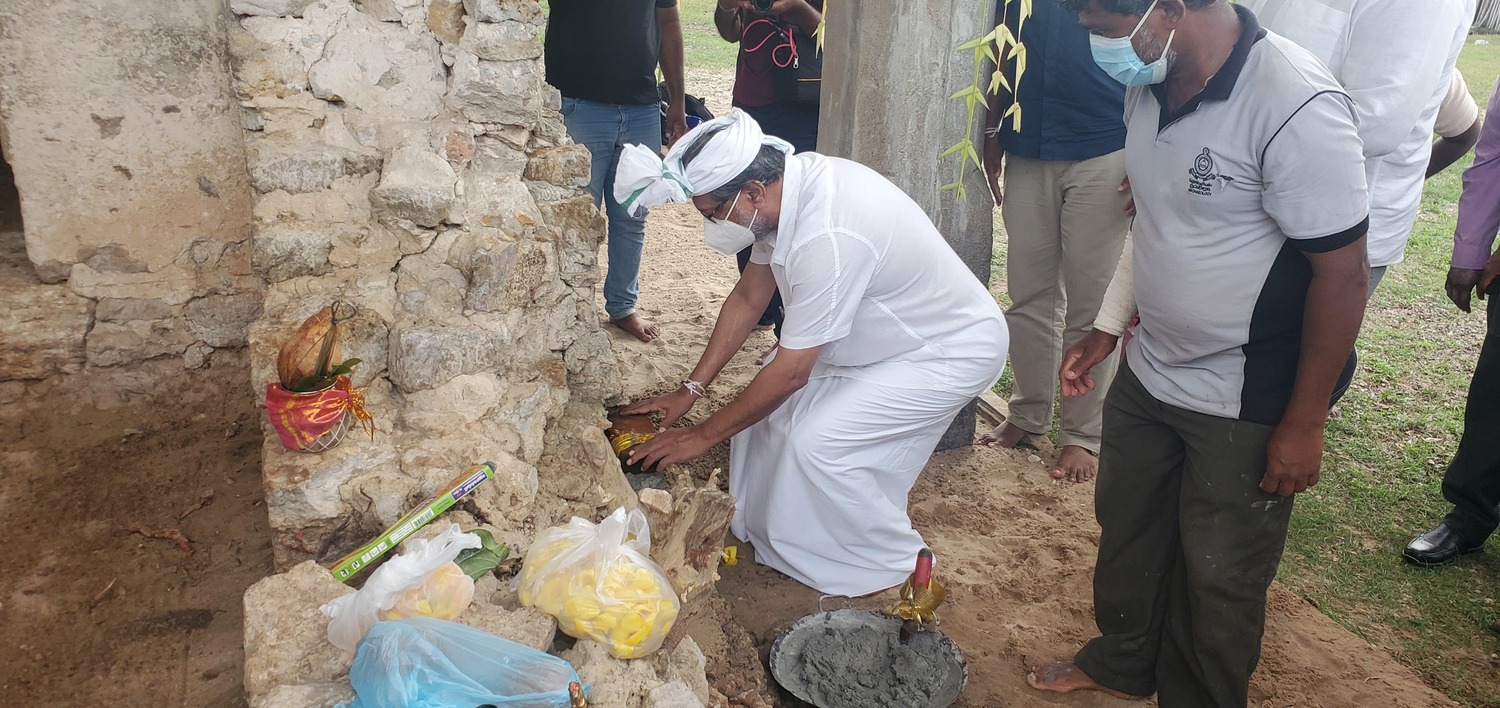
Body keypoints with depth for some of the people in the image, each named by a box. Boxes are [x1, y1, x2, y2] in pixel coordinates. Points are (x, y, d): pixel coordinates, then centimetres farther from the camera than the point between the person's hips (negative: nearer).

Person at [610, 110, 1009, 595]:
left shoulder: (828, 238, -36)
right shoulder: (787, 186, -9)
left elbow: (790, 372, -27)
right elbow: (748, 297, 4)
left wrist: (703, 436, -15)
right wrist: (690, 390, 3)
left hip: (953, 353, -9)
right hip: (886, 335, 9)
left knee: (819, 443, -18)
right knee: (769, 403, 4)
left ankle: (897, 571, 5)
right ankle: (774, 535, 24)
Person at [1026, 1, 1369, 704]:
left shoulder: (1297, 105, -27)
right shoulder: (1150, 84, -3)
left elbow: (1342, 271, -21)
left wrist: (1304, 423, -16)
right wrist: (1106, 330, 14)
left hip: (1241, 405, -7)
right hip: (1147, 374, 7)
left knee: (1218, 574, 12)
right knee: (1125, 524, 23)